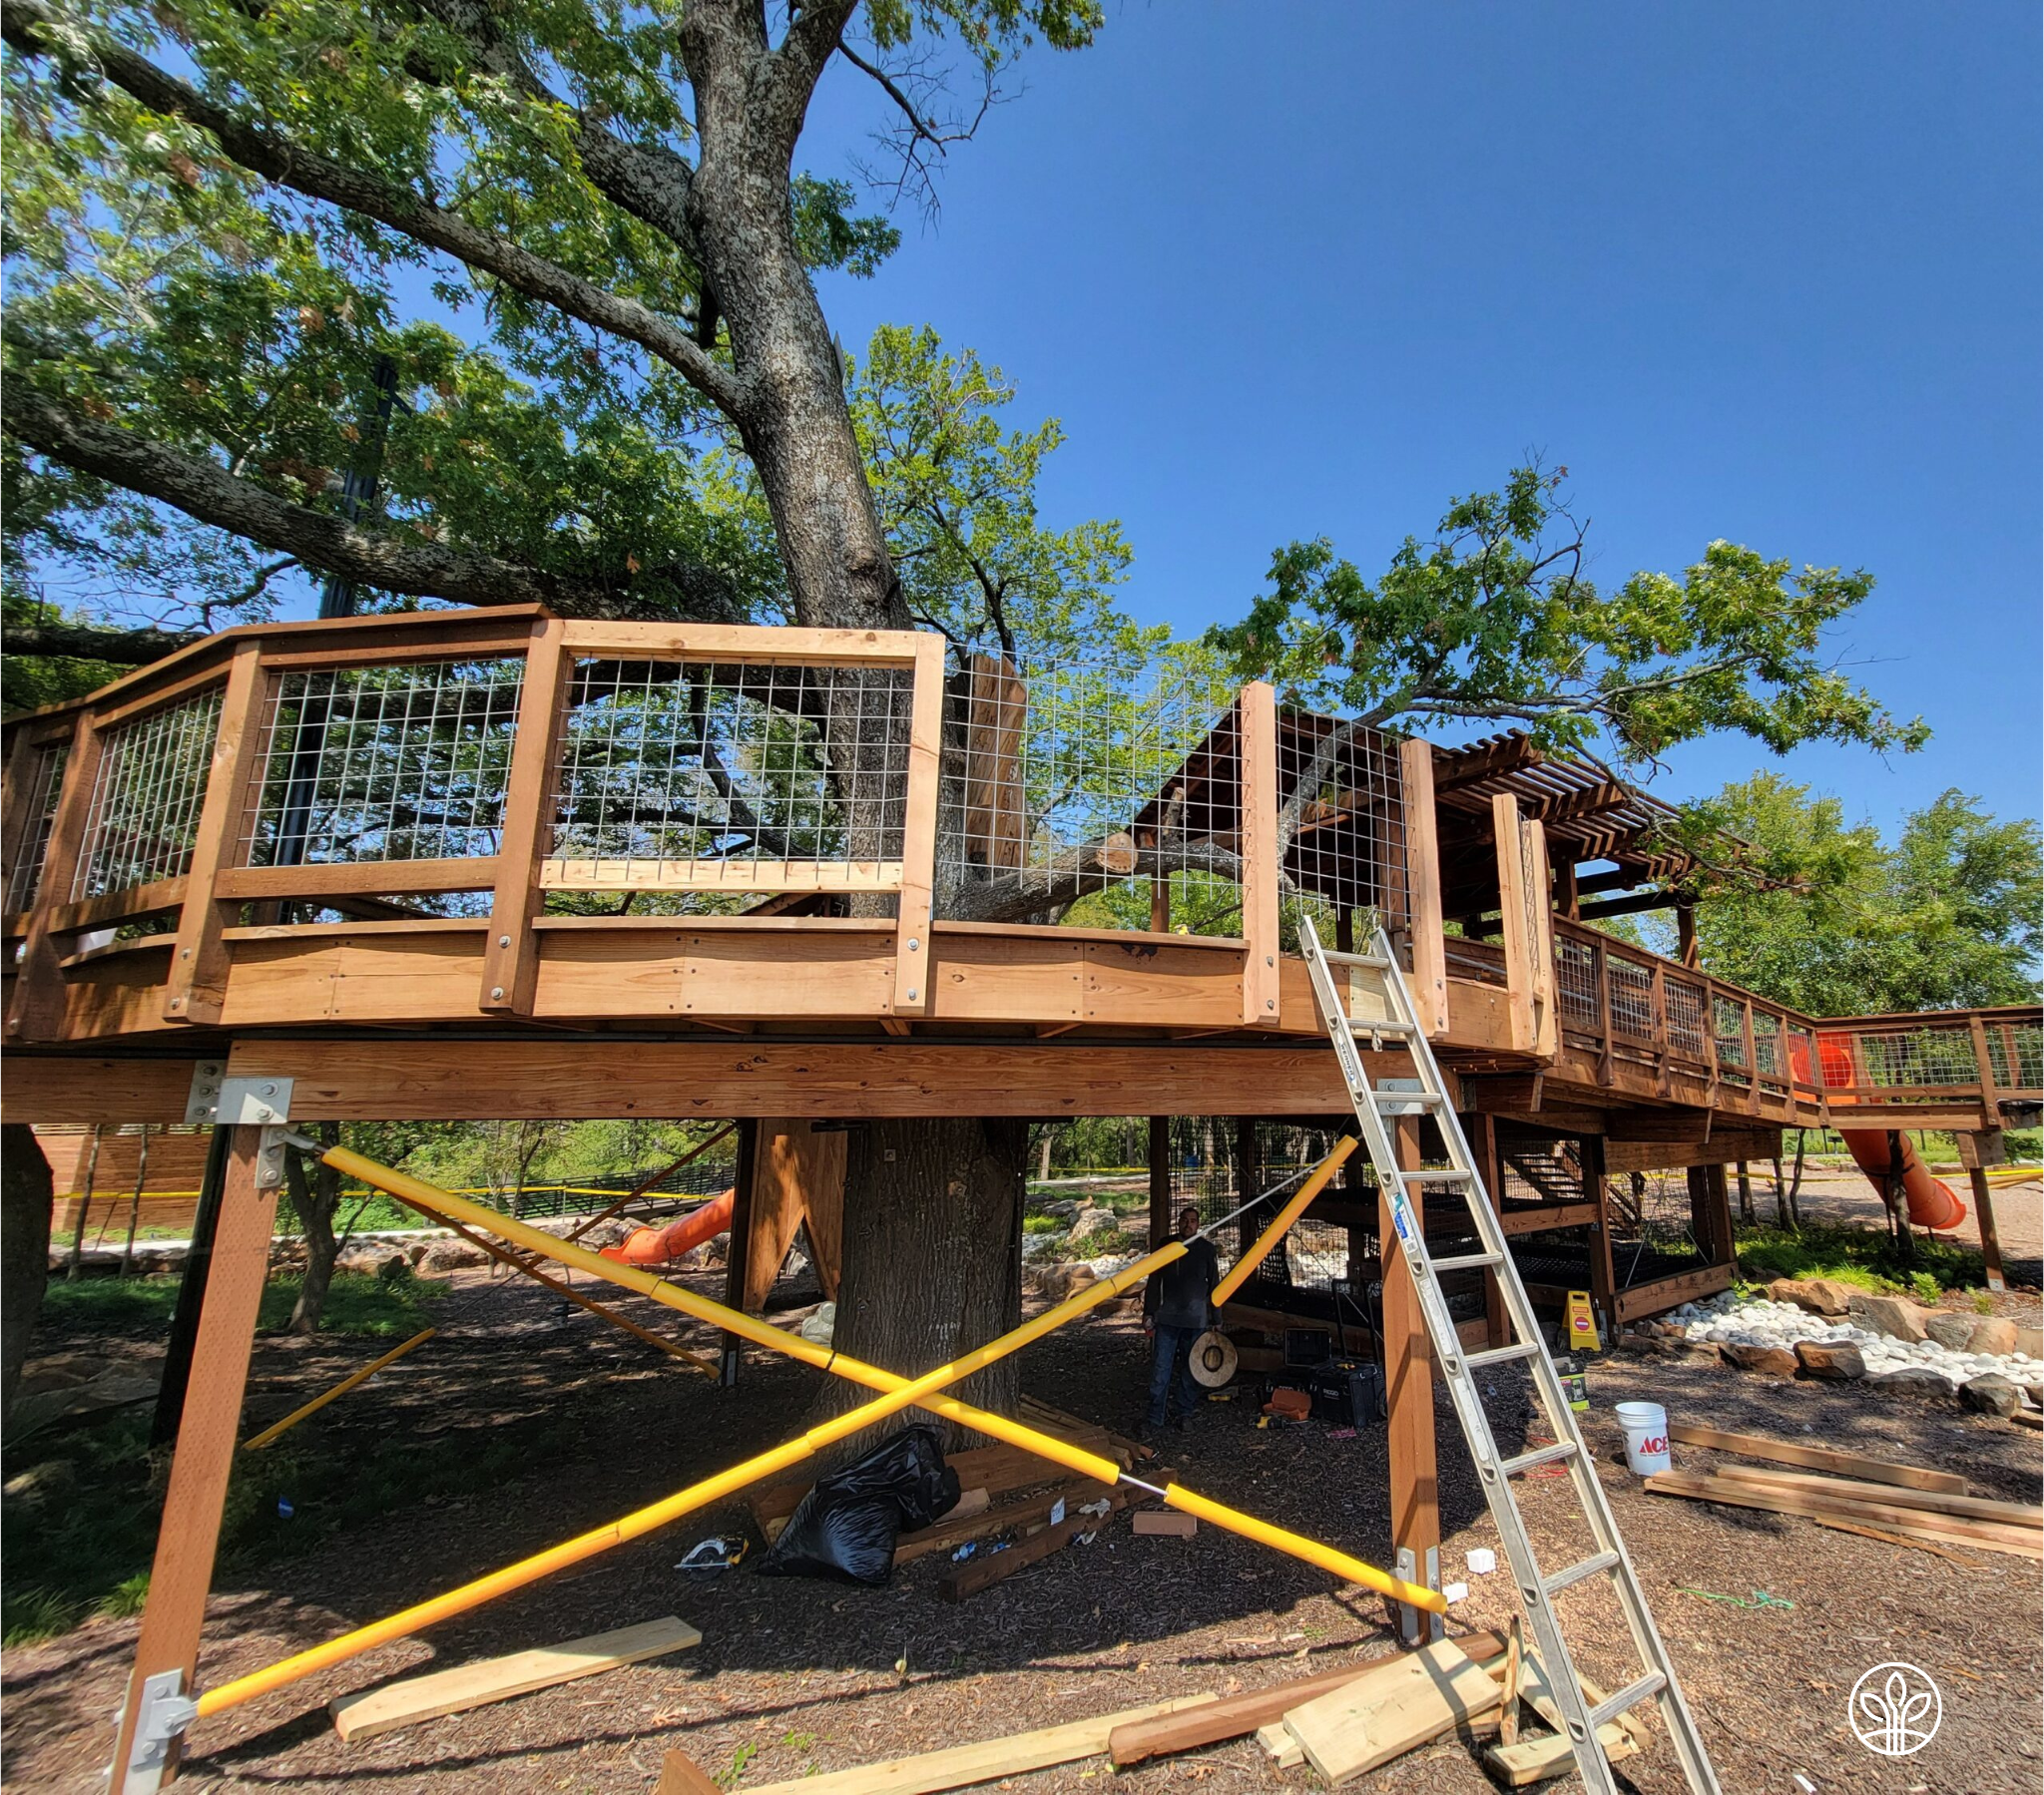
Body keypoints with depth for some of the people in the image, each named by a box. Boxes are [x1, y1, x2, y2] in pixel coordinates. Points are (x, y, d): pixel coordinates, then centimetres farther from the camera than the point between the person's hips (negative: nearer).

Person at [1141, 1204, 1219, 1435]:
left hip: (1196, 1320, 0)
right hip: (1167, 1318, 0)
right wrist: (1149, 1313, 3)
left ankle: (1182, 1413, 21)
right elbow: (1154, 1282, 7)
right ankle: (1155, 1417, 5)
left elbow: (1214, 1285, 6)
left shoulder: (1206, 1249, 4)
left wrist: (1215, 1319, 4)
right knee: (1161, 1368, -2)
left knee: (1189, 1369, 7)